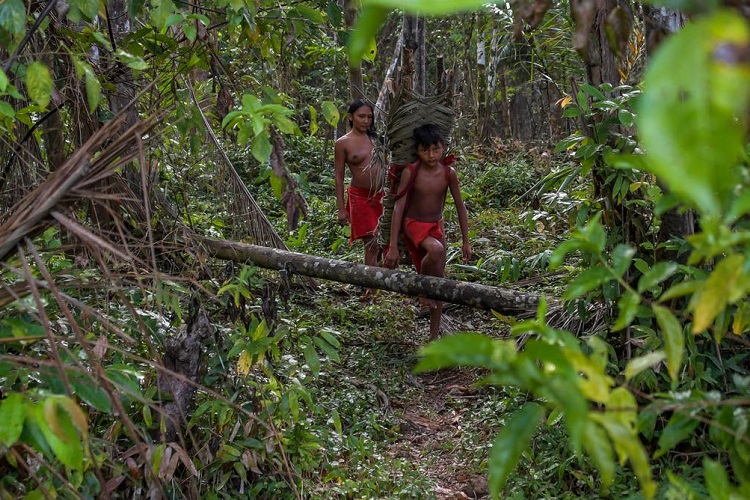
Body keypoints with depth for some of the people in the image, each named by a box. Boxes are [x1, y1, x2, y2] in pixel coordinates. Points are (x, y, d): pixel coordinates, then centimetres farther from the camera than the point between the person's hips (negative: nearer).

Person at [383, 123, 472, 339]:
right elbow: (398, 207, -18)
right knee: (436, 249, -37)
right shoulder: (410, 172, -18)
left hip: (436, 226, 4)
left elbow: (460, 207, 1)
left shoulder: (449, 173, -9)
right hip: (413, 225, -4)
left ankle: (434, 335, 13)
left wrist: (466, 241, 3)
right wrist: (393, 246, -21)